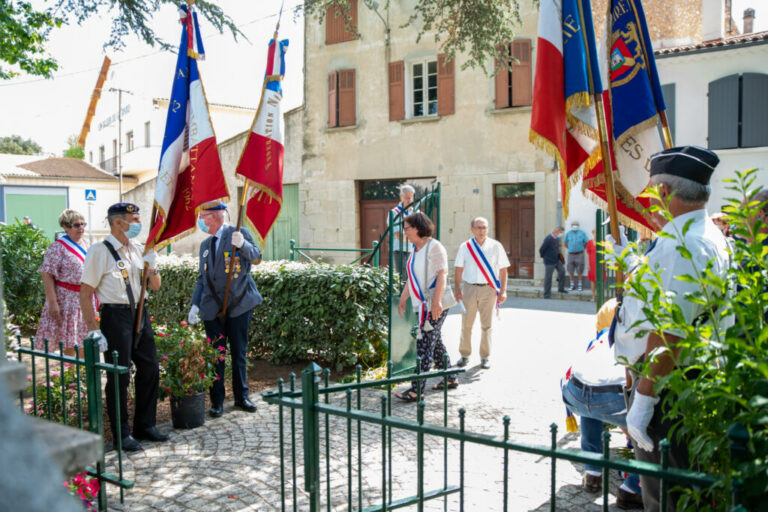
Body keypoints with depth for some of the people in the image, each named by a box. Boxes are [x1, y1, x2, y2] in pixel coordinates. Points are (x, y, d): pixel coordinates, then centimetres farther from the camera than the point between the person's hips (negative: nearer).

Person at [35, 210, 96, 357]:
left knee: (84, 337, 11)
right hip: (67, 298, -6)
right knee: (69, 339, -2)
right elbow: (47, 275, -14)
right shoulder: (58, 247, -10)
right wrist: (52, 302, -21)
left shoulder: (87, 245, 11)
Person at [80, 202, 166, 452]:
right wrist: (94, 330, -16)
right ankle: (121, 434, 15)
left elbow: (155, 286, 16)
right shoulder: (100, 252, -10)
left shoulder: (136, 250, 10)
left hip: (139, 313, 7)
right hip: (116, 316, -7)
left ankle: (145, 426, 27)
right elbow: (85, 294, -12)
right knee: (119, 376, 0)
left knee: (150, 370, 12)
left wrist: (151, 266, -4)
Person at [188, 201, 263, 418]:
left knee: (239, 353, 8)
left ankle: (241, 396, 22)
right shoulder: (205, 245, 15)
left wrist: (242, 244, -31)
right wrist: (195, 305, 8)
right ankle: (217, 401, 15)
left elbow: (256, 257, -13)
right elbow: (202, 278, 18)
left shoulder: (239, 233, -1)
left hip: (239, 304, -4)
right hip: (212, 308, 4)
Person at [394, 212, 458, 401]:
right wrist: (402, 299, 23)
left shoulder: (434, 247, -12)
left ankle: (416, 390, -9)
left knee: (424, 345, -10)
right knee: (436, 343, 16)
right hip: (422, 305, 9)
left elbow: (442, 274, -20)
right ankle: (450, 379, 29)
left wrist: (437, 301, -28)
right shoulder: (416, 249, 16)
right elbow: (411, 278, 23)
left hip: (434, 306, -9)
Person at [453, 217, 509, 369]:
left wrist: (503, 291, -3)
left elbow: (503, 270, 4)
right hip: (469, 288, 0)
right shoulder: (465, 247, 4)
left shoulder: (495, 246, 3)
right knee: (466, 324, 3)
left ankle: (484, 357, 14)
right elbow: (458, 270, 5)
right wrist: (457, 289, -4)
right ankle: (465, 355, 17)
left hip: (489, 289, 0)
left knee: (486, 324, 4)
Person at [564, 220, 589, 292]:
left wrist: (581, 248, 2)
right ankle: (572, 285, 14)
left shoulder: (582, 233, 0)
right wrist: (569, 249, 6)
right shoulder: (568, 233, 6)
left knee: (580, 271, 0)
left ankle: (580, 285, 10)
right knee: (570, 271, 3)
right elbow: (565, 243, 17)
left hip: (579, 254, -2)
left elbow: (587, 243, 4)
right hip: (571, 254, 2)